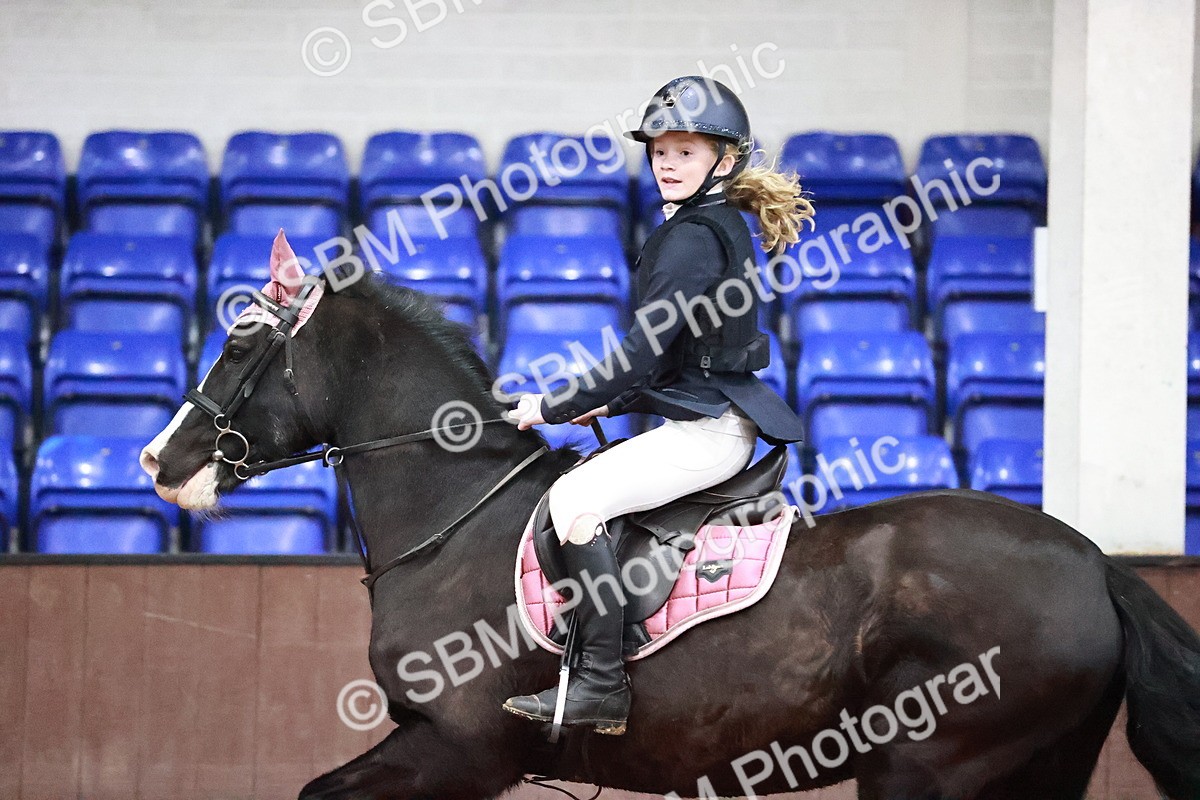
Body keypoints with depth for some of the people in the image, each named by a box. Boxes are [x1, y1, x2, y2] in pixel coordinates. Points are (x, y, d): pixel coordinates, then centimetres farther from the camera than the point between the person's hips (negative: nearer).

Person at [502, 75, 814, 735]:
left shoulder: (694, 236, -15)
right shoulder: (720, 227, 17)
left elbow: (647, 350, -20)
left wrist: (554, 407, -14)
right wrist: (609, 403, 17)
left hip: (709, 428, -11)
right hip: (707, 418, 11)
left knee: (575, 499, -22)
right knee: (580, 482, 20)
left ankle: (601, 684, -25)